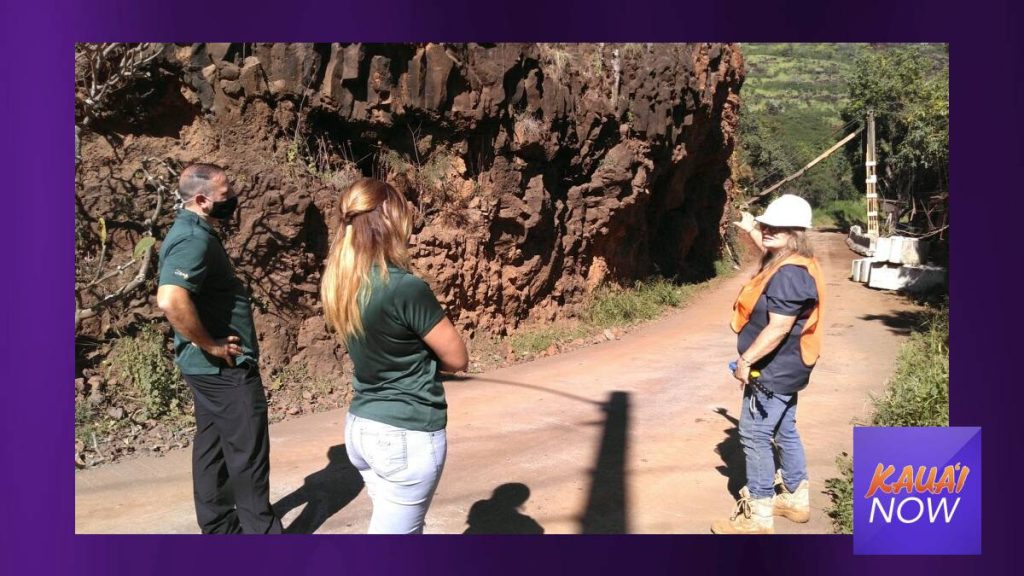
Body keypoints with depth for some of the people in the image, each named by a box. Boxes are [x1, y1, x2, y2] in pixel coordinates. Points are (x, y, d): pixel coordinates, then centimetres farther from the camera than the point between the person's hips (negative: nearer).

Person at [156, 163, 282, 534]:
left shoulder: (193, 231, 11)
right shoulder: (194, 238, -22)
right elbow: (171, 300, -36)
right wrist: (211, 345, -24)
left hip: (211, 368, 10)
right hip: (226, 368, -10)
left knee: (212, 446, 18)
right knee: (248, 453, 1)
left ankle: (219, 525, 31)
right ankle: (261, 529, 14)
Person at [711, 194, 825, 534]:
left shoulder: (789, 274, -26)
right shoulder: (790, 263, 7)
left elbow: (779, 328, -29)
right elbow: (771, 250, 34)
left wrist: (745, 360, -23)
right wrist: (751, 231, 35)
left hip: (773, 371, -11)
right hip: (783, 369, 11)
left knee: (755, 436, -4)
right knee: (784, 432, 19)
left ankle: (757, 516, 4)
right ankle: (796, 500, 32)